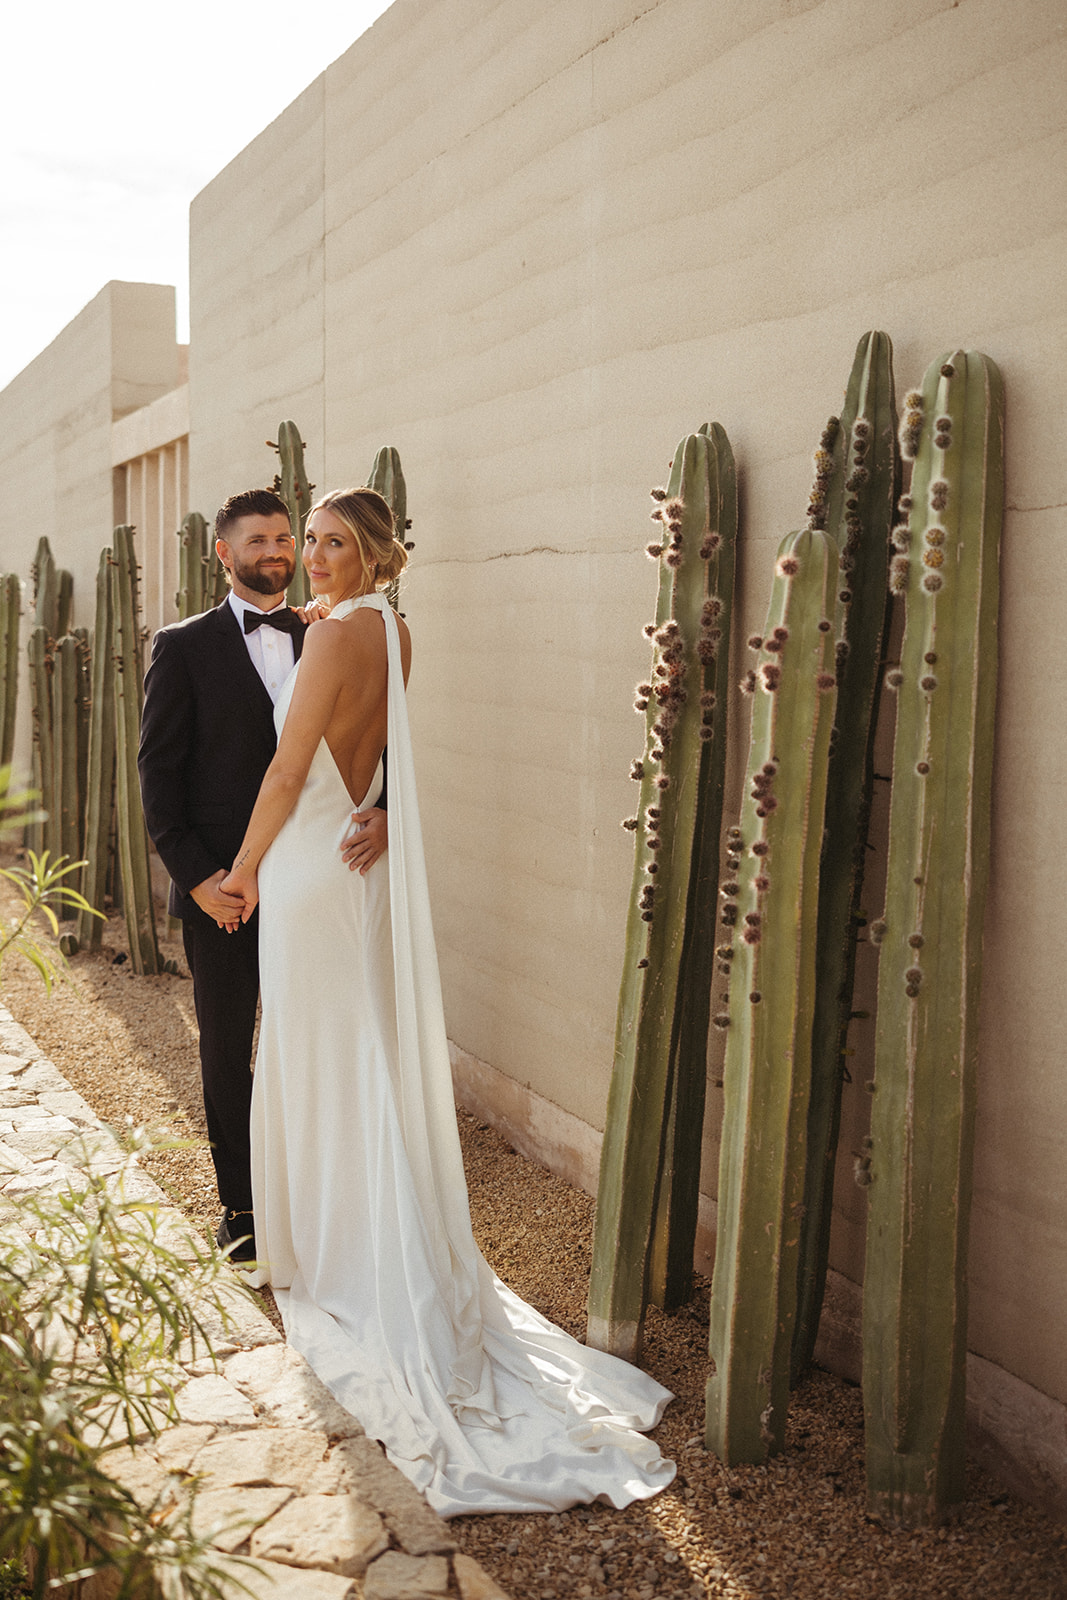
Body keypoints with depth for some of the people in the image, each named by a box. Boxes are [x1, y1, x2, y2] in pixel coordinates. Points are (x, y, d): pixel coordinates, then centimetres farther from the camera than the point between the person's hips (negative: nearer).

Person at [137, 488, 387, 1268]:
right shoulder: (185, 646, -1)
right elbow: (158, 770, -3)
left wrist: (385, 811, -19)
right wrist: (195, 875, -11)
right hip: (224, 885, -1)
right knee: (228, 1050, 11)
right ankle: (241, 1202, 27)